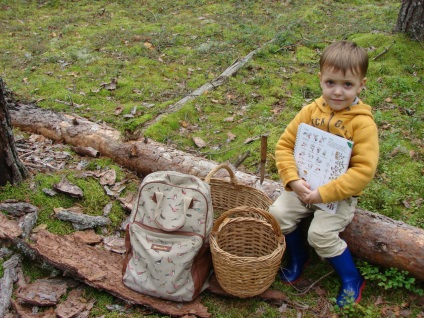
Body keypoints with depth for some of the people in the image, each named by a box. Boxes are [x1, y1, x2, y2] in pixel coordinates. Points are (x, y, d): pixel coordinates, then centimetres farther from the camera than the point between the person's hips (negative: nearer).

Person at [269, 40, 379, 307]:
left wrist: (324, 194, -26)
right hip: (305, 186, 5)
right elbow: (285, 145, -2)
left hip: (340, 194, -5)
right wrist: (293, 180, -17)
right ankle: (298, 257, 19)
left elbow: (364, 170, -23)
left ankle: (352, 280, 7)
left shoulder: (363, 122, -18)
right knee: (277, 213, -11)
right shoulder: (311, 111, -4)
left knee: (321, 233, -21)